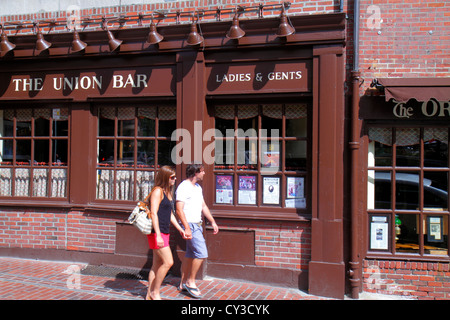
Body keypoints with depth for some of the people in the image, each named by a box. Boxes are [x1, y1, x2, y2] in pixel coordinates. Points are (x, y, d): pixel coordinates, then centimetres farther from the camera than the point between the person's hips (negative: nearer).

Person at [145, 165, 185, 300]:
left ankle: (149, 295, 19)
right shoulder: (157, 191, -12)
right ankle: (155, 292, 5)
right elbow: (153, 213, -18)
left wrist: (180, 229, 21)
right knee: (168, 262, -10)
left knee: (157, 264, 11)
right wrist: (158, 235, -23)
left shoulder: (168, 192, 16)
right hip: (157, 233, -9)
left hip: (165, 232, 9)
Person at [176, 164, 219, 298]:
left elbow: (203, 206, 23)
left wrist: (213, 222, 21)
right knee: (201, 253, -12)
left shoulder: (198, 187, 16)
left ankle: (183, 283, 22)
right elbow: (179, 209, -19)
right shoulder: (184, 187, -13)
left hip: (197, 225, 9)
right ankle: (190, 281, 1)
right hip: (190, 225, -9)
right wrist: (187, 228, -25)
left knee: (190, 255, 12)